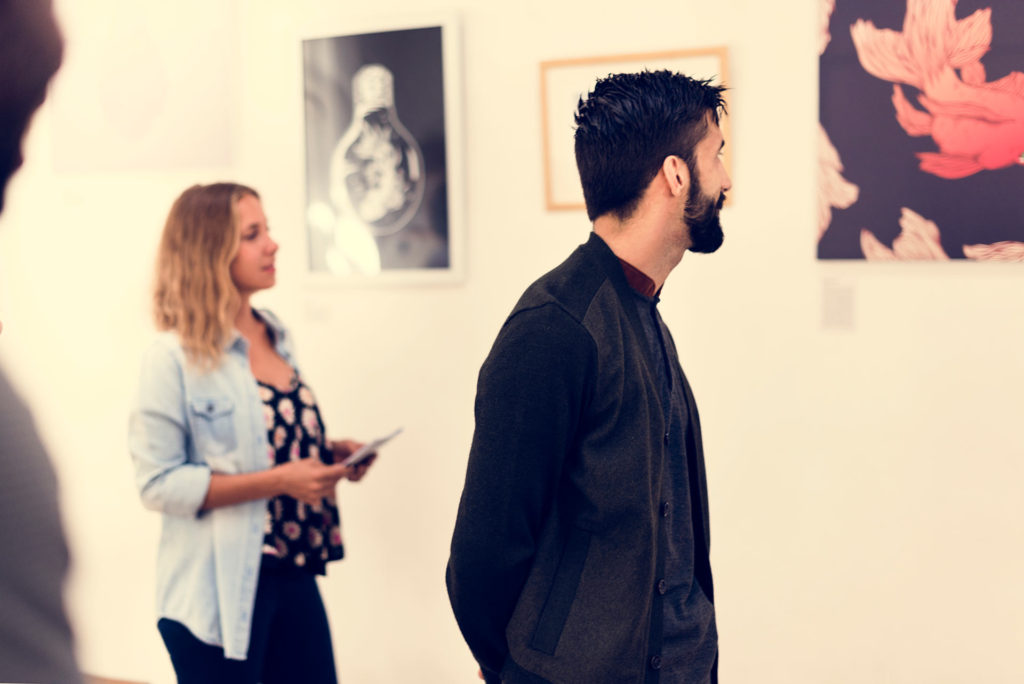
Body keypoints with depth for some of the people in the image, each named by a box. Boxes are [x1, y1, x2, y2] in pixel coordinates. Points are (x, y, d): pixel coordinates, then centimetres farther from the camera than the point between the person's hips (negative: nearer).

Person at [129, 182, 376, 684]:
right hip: (218, 591, -7)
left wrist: (330, 453, 1)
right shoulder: (175, 358, -13)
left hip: (294, 574, 7)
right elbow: (160, 485, -17)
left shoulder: (275, 337, 8)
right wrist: (278, 481, -22)